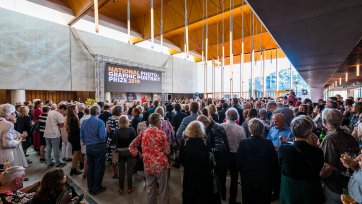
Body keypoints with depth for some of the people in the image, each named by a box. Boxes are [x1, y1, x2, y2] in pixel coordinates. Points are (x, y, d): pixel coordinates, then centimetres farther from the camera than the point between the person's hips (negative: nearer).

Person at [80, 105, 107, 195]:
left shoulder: (84, 122, 3)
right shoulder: (100, 122, -16)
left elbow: (81, 136, 8)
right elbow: (102, 137, -20)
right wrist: (106, 130, -2)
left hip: (88, 147, 6)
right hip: (99, 147, -6)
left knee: (89, 167, 16)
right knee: (98, 168, 7)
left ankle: (90, 188, 29)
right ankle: (96, 188, 18)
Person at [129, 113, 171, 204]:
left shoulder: (143, 133, -2)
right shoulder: (161, 133, -14)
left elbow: (131, 146, 5)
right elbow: (167, 151, -9)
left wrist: (138, 154, 9)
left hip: (148, 165, 4)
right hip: (161, 165, -4)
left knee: (150, 189, 19)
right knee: (164, 189, 13)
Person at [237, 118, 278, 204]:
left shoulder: (243, 143, -17)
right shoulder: (268, 144, -15)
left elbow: (239, 163, -9)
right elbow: (275, 164, -6)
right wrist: (272, 176, 12)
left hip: (248, 181, -1)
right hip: (265, 182, 1)